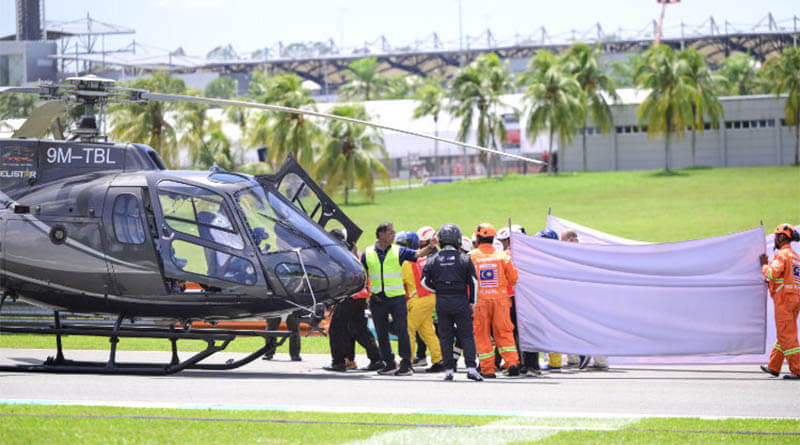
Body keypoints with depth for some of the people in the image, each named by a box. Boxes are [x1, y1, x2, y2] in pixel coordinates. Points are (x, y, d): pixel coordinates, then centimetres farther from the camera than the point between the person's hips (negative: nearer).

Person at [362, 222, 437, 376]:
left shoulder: (399, 251, 4)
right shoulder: (368, 253, 7)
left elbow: (418, 254, -6)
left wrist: (430, 247, -24)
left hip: (397, 297, -2)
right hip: (377, 299, 2)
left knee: (402, 331, -8)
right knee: (382, 334, 6)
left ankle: (406, 364, -5)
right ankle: (389, 364, 16)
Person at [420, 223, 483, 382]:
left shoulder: (433, 259, 1)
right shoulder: (464, 259, -4)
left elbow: (424, 281, 1)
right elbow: (473, 281, -2)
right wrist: (472, 301, 8)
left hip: (441, 302, 2)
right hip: (460, 301, -1)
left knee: (445, 336, 9)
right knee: (467, 335, 3)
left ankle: (449, 369, 6)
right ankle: (471, 367, -8)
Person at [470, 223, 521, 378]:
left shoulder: (471, 257, -5)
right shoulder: (503, 256, 0)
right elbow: (513, 279, 7)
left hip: (480, 301, -2)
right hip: (500, 299, 2)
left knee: (482, 335, 6)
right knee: (504, 333, 10)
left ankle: (488, 369, 4)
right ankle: (512, 363, -1)